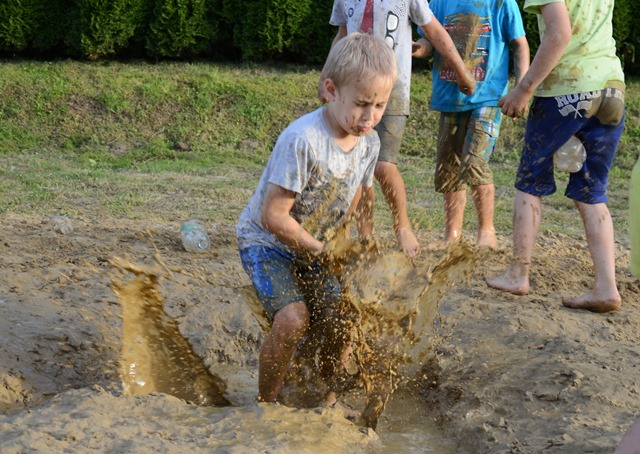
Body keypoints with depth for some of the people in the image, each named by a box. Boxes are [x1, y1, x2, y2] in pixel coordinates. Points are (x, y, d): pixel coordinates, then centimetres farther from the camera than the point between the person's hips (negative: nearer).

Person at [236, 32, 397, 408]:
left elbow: (361, 196, 13)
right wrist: (321, 250, -21)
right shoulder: (301, 141, -30)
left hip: (314, 247, 6)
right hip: (266, 242, -6)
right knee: (293, 320, -25)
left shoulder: (369, 143, -7)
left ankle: (328, 397, 18)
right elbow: (274, 217, -27)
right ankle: (265, 403, -1)